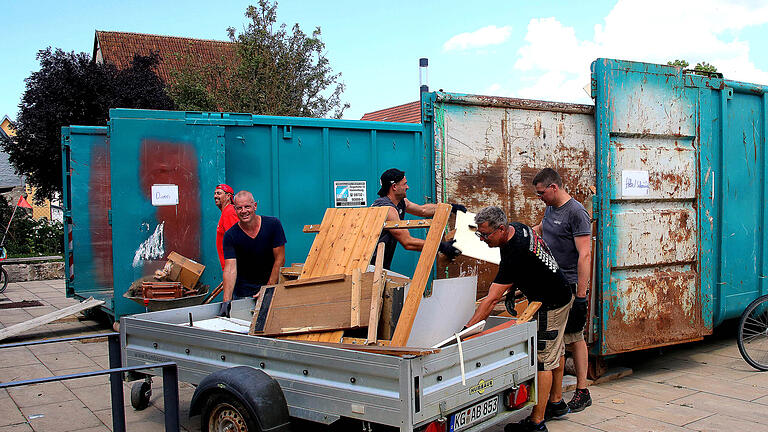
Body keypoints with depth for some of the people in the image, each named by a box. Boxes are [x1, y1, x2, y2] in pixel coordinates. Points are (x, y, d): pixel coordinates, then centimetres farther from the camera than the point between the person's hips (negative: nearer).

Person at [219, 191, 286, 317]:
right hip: (242, 293, 0)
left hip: (270, 284, 0)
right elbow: (230, 268, -18)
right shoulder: (230, 235, -9)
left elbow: (279, 260, -7)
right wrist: (226, 301, -30)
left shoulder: (273, 224, -8)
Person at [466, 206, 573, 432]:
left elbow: (491, 299, -34)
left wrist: (467, 329, -33)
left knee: (543, 361, -8)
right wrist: (512, 288, 8)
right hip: (559, 295, 10)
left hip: (551, 305, -10)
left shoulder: (514, 253, -33)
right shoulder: (518, 227, -4)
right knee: (555, 353, 20)